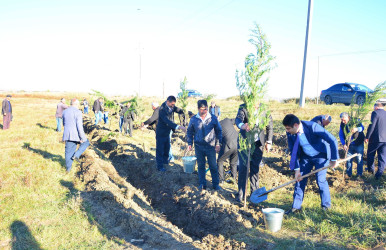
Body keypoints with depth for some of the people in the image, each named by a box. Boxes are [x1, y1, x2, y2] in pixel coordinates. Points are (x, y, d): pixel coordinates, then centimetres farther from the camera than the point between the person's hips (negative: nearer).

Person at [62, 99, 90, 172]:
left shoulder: (65, 112, 9)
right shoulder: (77, 112, -13)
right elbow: (79, 126, -18)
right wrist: (82, 137, -15)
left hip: (67, 135, 6)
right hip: (76, 135, -6)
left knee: (68, 151, 13)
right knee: (86, 143, 21)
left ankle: (68, 168, 18)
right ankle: (76, 155, 5)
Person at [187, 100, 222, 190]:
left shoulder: (213, 118, -3)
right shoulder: (193, 119, 0)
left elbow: (219, 131, 6)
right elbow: (190, 132, 11)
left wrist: (218, 143, 0)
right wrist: (189, 144, 5)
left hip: (211, 146, -1)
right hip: (199, 146, 1)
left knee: (213, 166, 4)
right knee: (200, 166, 10)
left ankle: (215, 184, 17)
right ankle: (202, 184, 22)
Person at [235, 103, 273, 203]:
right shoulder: (243, 108, -12)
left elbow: (270, 125, 6)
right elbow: (238, 120, -31)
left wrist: (269, 141, 2)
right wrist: (243, 126, -54)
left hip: (258, 143, 2)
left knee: (255, 168, 10)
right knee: (243, 167, -3)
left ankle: (255, 191, 24)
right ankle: (241, 193, 9)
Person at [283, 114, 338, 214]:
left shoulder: (313, 127, -33)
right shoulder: (290, 133, -17)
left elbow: (333, 140, -27)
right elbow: (293, 151, -6)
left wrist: (334, 160, -22)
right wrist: (297, 169, -10)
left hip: (321, 155, -4)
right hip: (306, 157, 5)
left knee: (321, 180, -9)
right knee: (300, 179, 1)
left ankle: (326, 206, 14)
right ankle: (296, 207, 11)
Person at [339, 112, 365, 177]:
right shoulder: (342, 124, -4)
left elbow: (362, 127, -19)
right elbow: (341, 135, -2)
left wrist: (357, 129, -42)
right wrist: (344, 144, -12)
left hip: (359, 144, -3)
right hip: (349, 145, 3)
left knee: (359, 159, 3)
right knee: (349, 159, 7)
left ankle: (359, 173, 18)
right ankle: (349, 173, 21)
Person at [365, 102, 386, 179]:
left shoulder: (375, 113, -9)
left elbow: (372, 125, -16)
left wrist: (367, 137, -11)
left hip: (376, 138, -5)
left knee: (370, 154, 16)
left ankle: (371, 169, 25)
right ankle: (379, 174, 7)